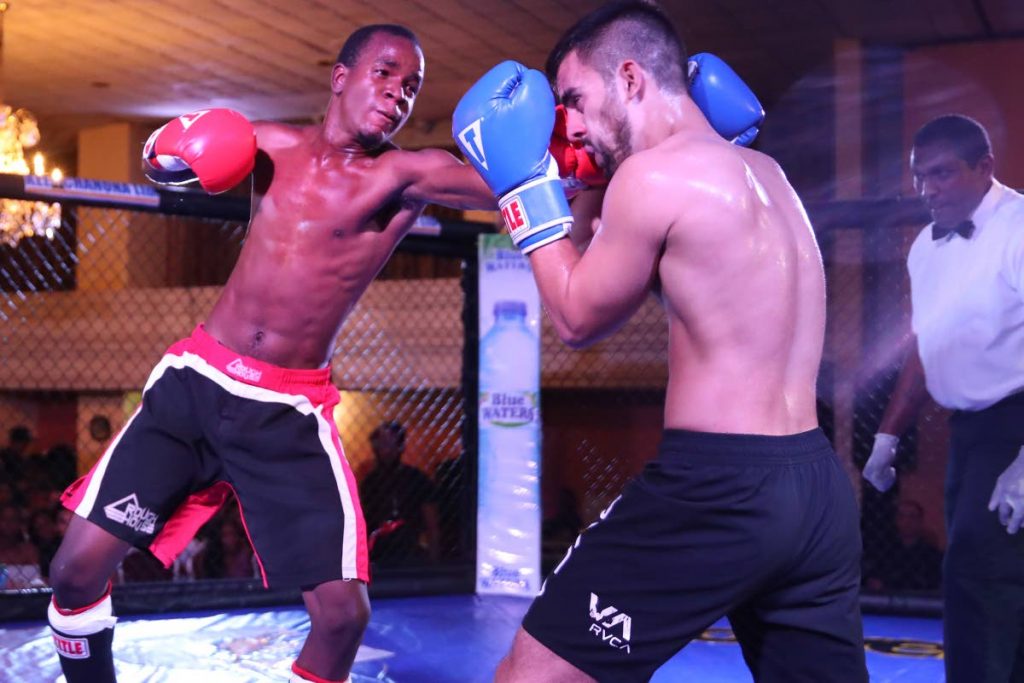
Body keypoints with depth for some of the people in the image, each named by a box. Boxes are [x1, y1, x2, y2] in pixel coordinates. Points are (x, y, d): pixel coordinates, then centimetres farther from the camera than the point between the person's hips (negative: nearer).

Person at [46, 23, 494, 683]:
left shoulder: (405, 174, -4)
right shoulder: (273, 144, 7)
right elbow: (161, 159, 23)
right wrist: (175, 147, 0)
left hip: (291, 411, -2)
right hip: (196, 380, 3)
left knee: (344, 610, -13)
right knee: (78, 567, -3)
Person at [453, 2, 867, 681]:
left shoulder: (656, 174, -10)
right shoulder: (765, 172, 16)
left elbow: (578, 317, 4)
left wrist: (526, 184, 9)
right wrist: (595, 180, 18)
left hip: (718, 488, -8)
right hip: (819, 489, 8)